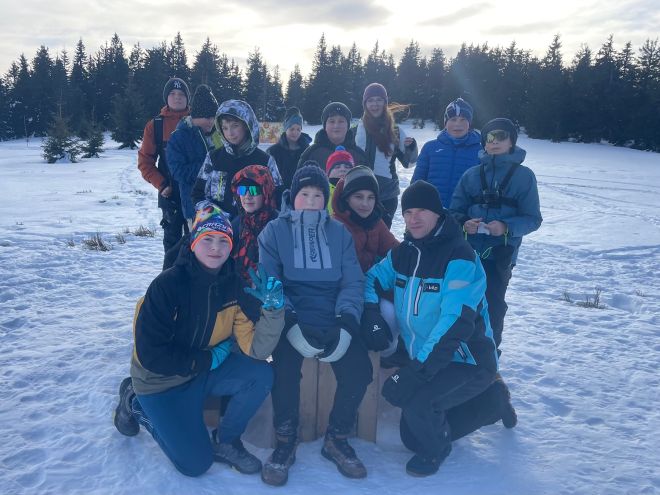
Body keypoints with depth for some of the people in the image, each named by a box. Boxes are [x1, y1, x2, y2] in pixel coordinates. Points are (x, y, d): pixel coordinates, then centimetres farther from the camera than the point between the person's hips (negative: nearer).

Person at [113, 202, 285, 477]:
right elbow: (150, 354, -23)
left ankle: (224, 441, 5)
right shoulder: (168, 285, -24)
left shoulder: (234, 287, -11)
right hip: (161, 381, -4)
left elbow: (256, 349, -18)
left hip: (206, 371, 4)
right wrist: (208, 359, -18)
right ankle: (137, 404, 17)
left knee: (261, 375, -19)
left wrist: (273, 308, -34)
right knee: (196, 463, -5)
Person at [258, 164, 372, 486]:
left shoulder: (339, 233, 14)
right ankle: (285, 441, -4)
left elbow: (353, 281, 6)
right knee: (285, 367, -30)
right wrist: (290, 322, -18)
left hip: (333, 319, 2)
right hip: (291, 318, -2)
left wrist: (345, 321, -13)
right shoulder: (274, 231, 7)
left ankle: (337, 439, 6)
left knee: (359, 368, -21)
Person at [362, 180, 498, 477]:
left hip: (468, 362, -7)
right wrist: (372, 314, -8)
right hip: (424, 361, 8)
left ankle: (435, 450, 4)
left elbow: (456, 323, -29)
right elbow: (370, 280, 13)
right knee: (412, 437, 10)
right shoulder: (403, 253, 2)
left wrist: (417, 370, -34)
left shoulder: (459, 257, -20)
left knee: (416, 399, -31)